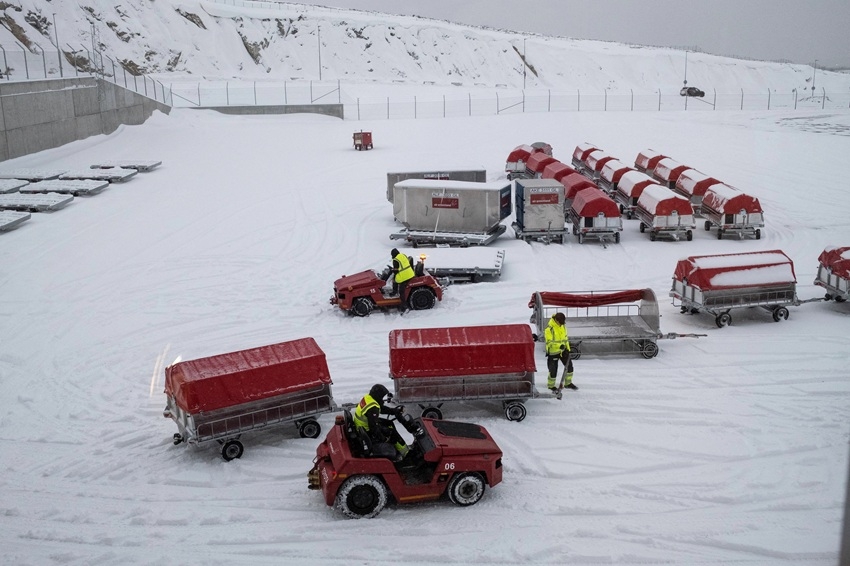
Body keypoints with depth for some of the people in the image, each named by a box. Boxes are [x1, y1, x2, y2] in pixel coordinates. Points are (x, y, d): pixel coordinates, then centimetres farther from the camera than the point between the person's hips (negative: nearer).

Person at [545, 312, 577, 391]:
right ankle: (551, 385, 23)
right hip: (553, 352, -7)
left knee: (569, 365, 9)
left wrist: (567, 348, 10)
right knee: (553, 370, -1)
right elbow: (549, 342, -25)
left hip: (563, 350, 7)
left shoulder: (563, 326, 1)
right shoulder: (549, 329, -23)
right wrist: (559, 345, -37)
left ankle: (568, 383, 28)